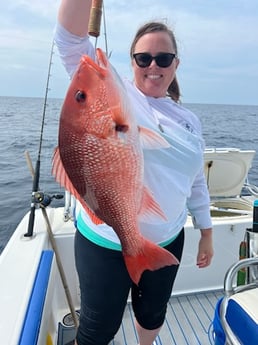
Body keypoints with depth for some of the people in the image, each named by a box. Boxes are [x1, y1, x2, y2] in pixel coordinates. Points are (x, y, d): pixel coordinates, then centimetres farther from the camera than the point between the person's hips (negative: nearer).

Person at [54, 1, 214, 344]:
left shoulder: (189, 120, 5)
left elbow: (197, 182, 10)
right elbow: (71, 40, -19)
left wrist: (206, 234, 14)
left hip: (167, 242, 5)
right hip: (106, 242, -4)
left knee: (153, 314, 28)